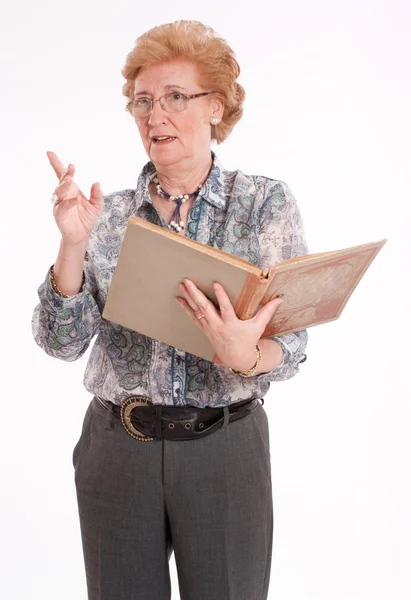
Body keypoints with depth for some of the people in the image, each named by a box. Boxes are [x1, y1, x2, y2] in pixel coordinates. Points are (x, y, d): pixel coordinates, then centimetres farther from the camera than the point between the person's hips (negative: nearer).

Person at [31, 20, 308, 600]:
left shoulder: (265, 202, -3)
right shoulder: (109, 215, 4)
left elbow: (292, 342, -7)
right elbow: (62, 342, -2)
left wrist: (246, 356, -30)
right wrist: (74, 243, -17)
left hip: (225, 448, -1)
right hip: (117, 445, 2)